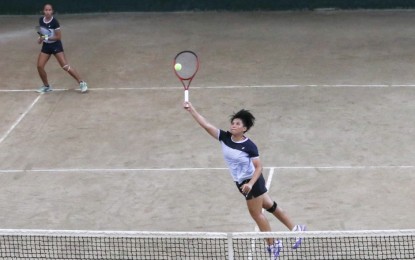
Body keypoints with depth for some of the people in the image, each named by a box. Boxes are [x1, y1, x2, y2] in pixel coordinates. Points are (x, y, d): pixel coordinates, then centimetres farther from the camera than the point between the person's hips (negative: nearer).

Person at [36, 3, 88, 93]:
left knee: (65, 66, -13)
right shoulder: (41, 20, -1)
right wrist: (41, 38, -1)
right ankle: (46, 86, 18)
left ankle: (81, 83, -7)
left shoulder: (54, 22, -19)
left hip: (56, 45, -6)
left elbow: (58, 37, -17)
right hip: (46, 46, 6)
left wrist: (46, 38, -25)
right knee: (40, 66, -2)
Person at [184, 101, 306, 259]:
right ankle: (295, 229, 30)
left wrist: (250, 184, -33)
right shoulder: (224, 137, -8)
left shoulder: (249, 146, -23)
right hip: (242, 182, 7)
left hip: (252, 182, -7)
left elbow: (259, 167, -20)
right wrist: (191, 110, -22)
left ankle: (272, 244, 21)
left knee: (256, 213, 4)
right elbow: (206, 125, -13)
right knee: (270, 206, 17)